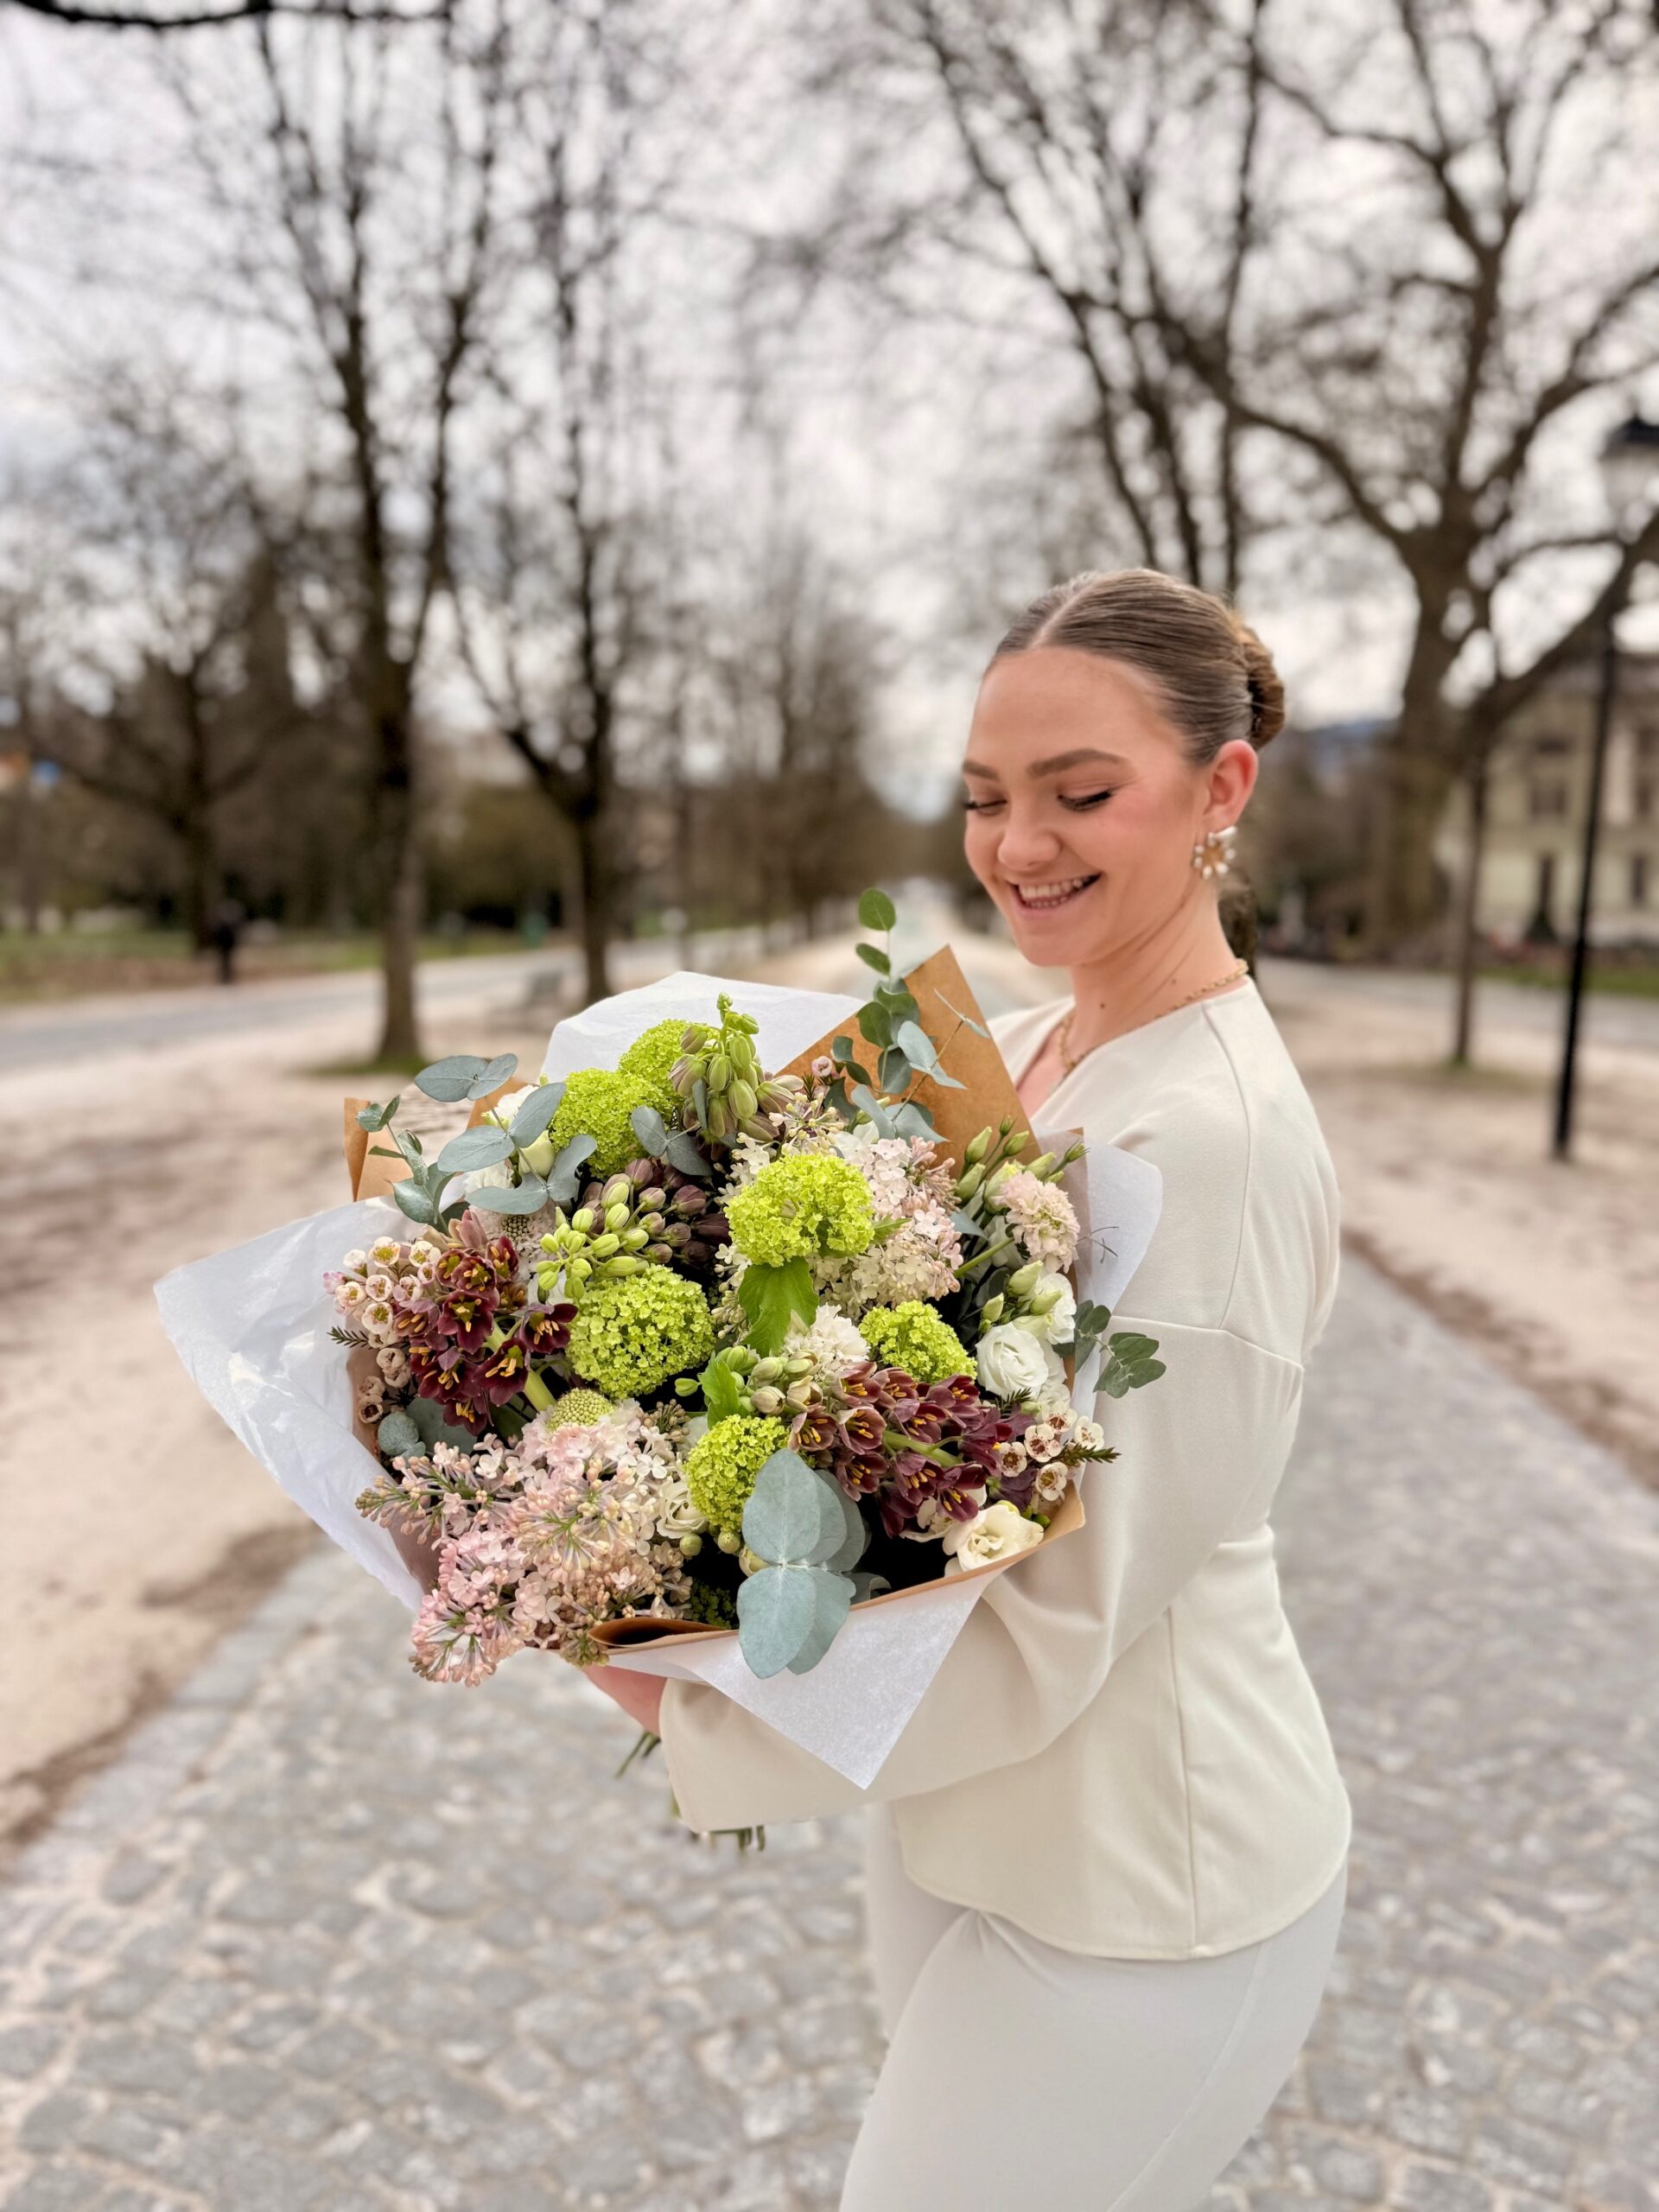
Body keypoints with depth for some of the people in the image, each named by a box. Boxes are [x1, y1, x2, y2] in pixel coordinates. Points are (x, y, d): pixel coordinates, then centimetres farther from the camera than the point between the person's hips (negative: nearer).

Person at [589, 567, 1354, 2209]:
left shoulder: (1212, 1136, -27)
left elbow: (1061, 1628, -26)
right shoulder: (1013, 1054, -1)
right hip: (956, 1802, 7)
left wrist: (693, 1716, -20)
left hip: (1136, 1893, -7)